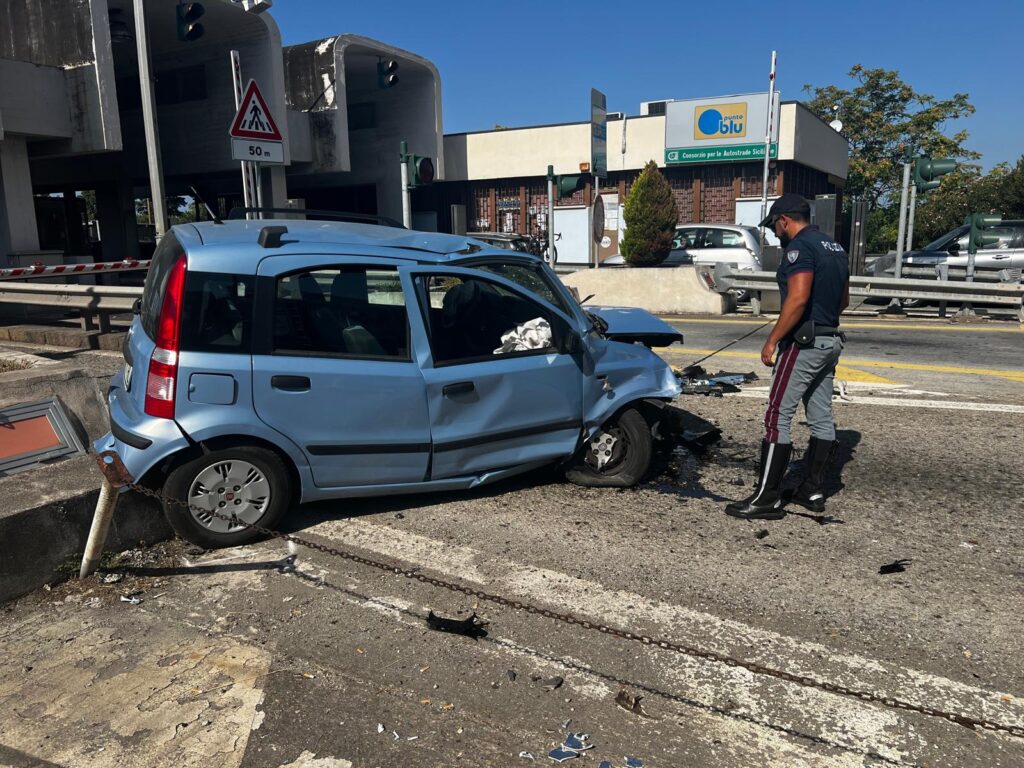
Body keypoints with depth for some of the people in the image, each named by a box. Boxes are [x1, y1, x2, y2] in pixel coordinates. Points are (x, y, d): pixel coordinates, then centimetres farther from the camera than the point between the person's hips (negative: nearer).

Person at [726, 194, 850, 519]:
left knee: (777, 417, -8)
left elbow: (798, 299, -25)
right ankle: (813, 491, 20)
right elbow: (843, 300, 22)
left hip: (804, 343, -10)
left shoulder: (800, 247, -14)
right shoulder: (835, 248, 15)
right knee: (821, 418, 12)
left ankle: (767, 499, -6)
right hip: (831, 340, 10)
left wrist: (772, 340, -21)